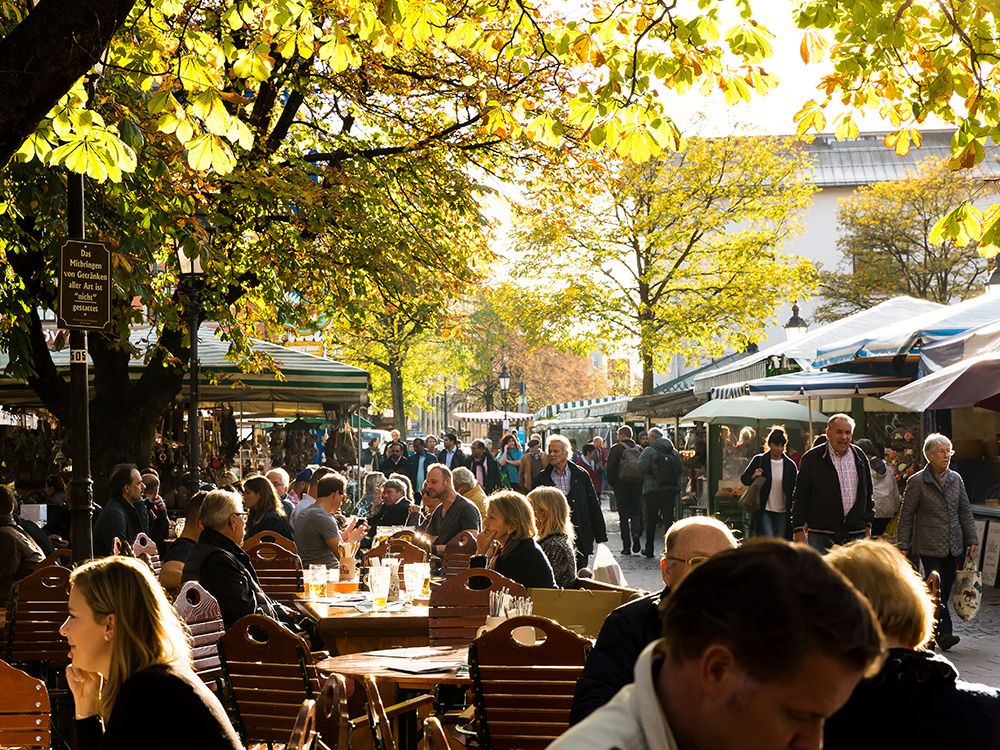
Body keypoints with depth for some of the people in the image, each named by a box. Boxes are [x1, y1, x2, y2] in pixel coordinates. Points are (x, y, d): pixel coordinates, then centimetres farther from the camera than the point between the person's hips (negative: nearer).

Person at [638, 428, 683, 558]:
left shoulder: (649, 450, -10)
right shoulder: (674, 452, 5)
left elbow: (641, 467, -15)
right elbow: (681, 470, 5)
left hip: (652, 490, -4)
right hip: (671, 489, 4)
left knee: (650, 520, 7)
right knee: (668, 519, 8)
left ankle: (649, 549, 12)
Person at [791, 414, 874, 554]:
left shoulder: (860, 457, 13)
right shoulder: (811, 458, 1)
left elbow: (867, 494, 21)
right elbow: (800, 497, 1)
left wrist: (868, 524, 16)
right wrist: (799, 530, -5)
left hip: (856, 534, 3)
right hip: (820, 535, -3)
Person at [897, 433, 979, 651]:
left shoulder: (956, 479, 9)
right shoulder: (917, 482, -5)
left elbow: (965, 512, 14)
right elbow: (906, 516, -2)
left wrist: (972, 540, 8)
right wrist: (903, 545, -5)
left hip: (953, 547, 5)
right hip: (930, 548, -5)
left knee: (945, 591, 7)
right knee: (936, 591, -12)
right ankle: (944, 633, -12)